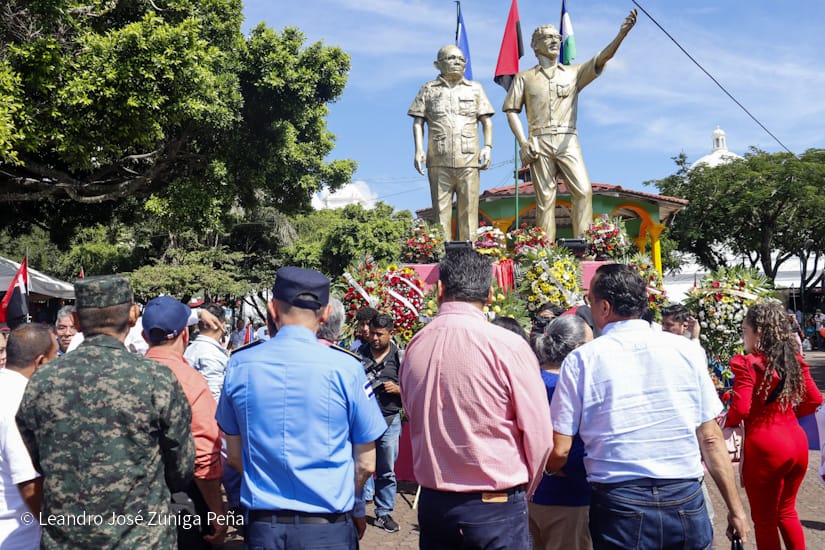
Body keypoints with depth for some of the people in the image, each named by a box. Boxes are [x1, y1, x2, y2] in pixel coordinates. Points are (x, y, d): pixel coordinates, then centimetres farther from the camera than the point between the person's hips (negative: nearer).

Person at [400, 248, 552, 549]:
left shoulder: (414, 347, -3)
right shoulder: (508, 346, -16)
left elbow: (415, 422, 6)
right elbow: (539, 436, -11)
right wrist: (523, 490, 7)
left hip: (433, 504, 4)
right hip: (496, 509, -4)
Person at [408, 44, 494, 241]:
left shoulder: (475, 89, 19)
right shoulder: (428, 90, 16)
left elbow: (486, 121, 16)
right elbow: (418, 122, 11)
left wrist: (488, 147, 1)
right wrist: (418, 150, -2)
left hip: (468, 159, 1)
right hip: (439, 160, 0)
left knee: (469, 208, -3)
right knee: (441, 208, -2)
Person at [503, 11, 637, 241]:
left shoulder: (574, 73, 17)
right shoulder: (524, 77, 14)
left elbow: (602, 58, 4)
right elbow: (511, 110, 9)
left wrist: (622, 33, -13)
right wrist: (523, 142, -5)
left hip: (568, 141, 1)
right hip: (539, 143, -1)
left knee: (583, 190, -15)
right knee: (545, 198, -2)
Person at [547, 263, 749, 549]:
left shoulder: (582, 359, -5)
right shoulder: (687, 350, 1)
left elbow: (559, 450, -5)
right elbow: (711, 438, 2)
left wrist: (549, 470, 17)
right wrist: (735, 508, 10)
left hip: (620, 505, -2)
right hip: (686, 501, 3)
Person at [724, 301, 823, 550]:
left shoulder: (747, 363, -17)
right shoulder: (794, 360, 4)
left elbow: (740, 408, -23)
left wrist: (728, 424, -4)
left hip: (765, 447, -7)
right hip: (797, 441, 7)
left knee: (765, 520, 11)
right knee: (786, 511, 26)